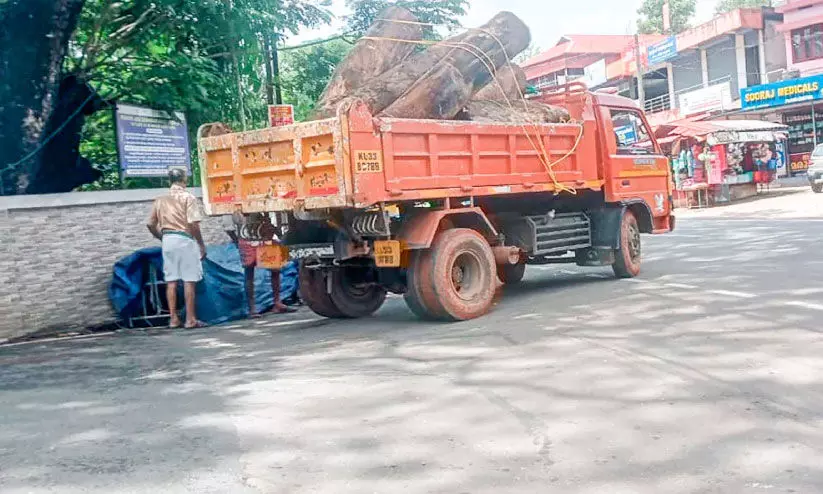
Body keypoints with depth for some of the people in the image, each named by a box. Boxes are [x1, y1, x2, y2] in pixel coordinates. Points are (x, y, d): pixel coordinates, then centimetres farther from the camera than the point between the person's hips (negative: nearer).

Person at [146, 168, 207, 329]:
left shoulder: (160, 200, 10)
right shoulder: (188, 197, -6)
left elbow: (151, 225, 9)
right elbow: (193, 224, -14)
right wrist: (202, 245, -6)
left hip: (167, 240, 5)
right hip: (185, 239, -5)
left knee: (171, 280, 8)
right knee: (189, 280, -1)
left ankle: (174, 319, 11)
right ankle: (190, 319, 1)